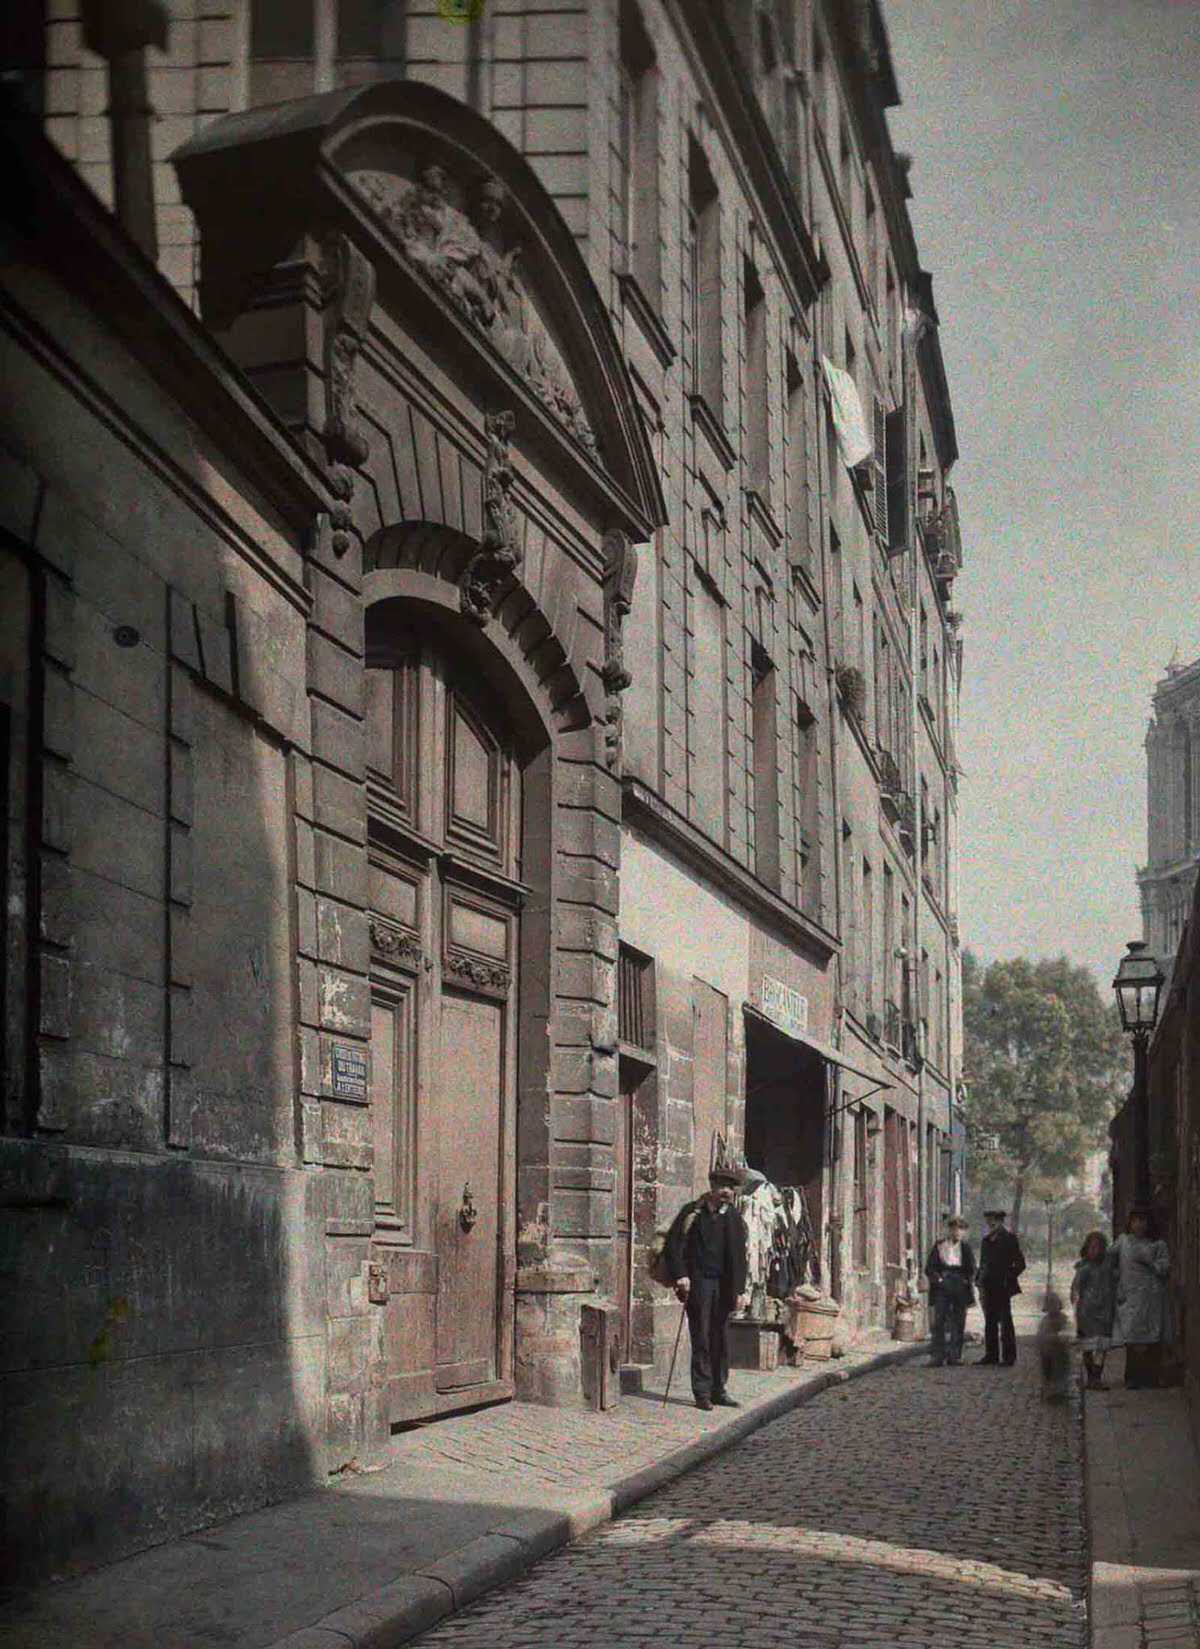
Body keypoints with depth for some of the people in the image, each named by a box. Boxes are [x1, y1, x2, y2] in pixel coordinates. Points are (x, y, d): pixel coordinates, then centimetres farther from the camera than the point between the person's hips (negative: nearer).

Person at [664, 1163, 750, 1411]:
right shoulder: (692, 1212, 1)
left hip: (723, 1286, 3)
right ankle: (702, 1392, 2)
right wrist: (680, 1275, -12)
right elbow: (673, 1245, -1)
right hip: (698, 1283, -3)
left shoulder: (734, 1218, 9)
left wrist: (740, 1289, 2)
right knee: (701, 1339, -2)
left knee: (720, 1339, 7)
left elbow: (739, 1257, 9)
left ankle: (719, 1390, 15)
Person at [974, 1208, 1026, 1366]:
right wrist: (981, 1285, 11)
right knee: (990, 1322, 8)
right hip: (989, 1286, 6)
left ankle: (1009, 1357, 2)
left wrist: (1008, 1278, -10)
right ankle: (991, 1354, 13)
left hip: (1002, 1288, -6)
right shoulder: (986, 1239, 13)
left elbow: (1020, 1264, -5)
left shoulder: (1009, 1238, -5)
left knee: (1005, 1322, -2)